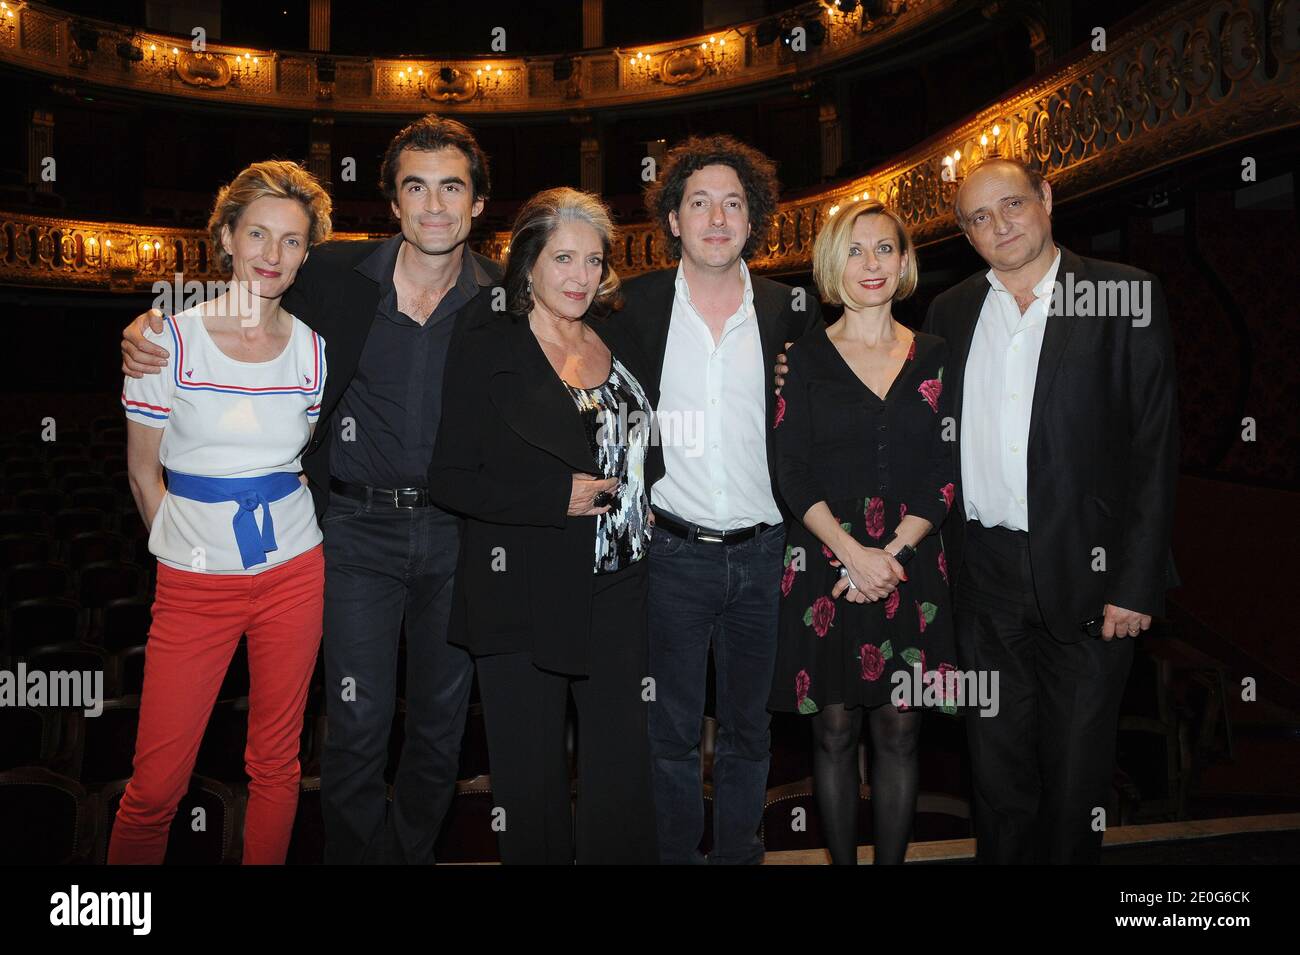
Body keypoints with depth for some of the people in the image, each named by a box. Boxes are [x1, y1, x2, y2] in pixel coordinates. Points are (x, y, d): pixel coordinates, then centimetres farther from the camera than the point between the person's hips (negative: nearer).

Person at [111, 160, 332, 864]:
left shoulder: (314, 351, 3)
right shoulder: (169, 342, -5)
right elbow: (143, 472, 2)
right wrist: (180, 548, 3)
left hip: (294, 574, 2)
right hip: (193, 585, -2)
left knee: (276, 763, 12)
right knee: (156, 785, 3)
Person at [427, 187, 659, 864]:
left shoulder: (618, 345, 10)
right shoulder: (487, 350, -6)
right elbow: (450, 480, -10)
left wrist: (643, 498, 7)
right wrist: (556, 499, -18)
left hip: (617, 589, 4)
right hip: (524, 597, -4)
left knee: (622, 769, 10)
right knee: (532, 776, 9)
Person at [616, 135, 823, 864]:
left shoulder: (790, 310, 2)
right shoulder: (636, 306, -1)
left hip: (763, 552, 2)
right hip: (673, 552, -1)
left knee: (749, 727, 16)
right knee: (673, 729, 10)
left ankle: (741, 851, 34)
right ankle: (676, 851, 29)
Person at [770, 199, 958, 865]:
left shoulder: (934, 358, 9)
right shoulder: (805, 358, 3)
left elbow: (944, 474, 3)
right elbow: (792, 474, -3)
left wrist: (892, 552, -10)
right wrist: (853, 553, -14)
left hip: (911, 567, 2)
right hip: (826, 567, -1)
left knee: (898, 730, 7)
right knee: (835, 730, 6)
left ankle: (892, 859, 22)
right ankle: (842, 859, 23)